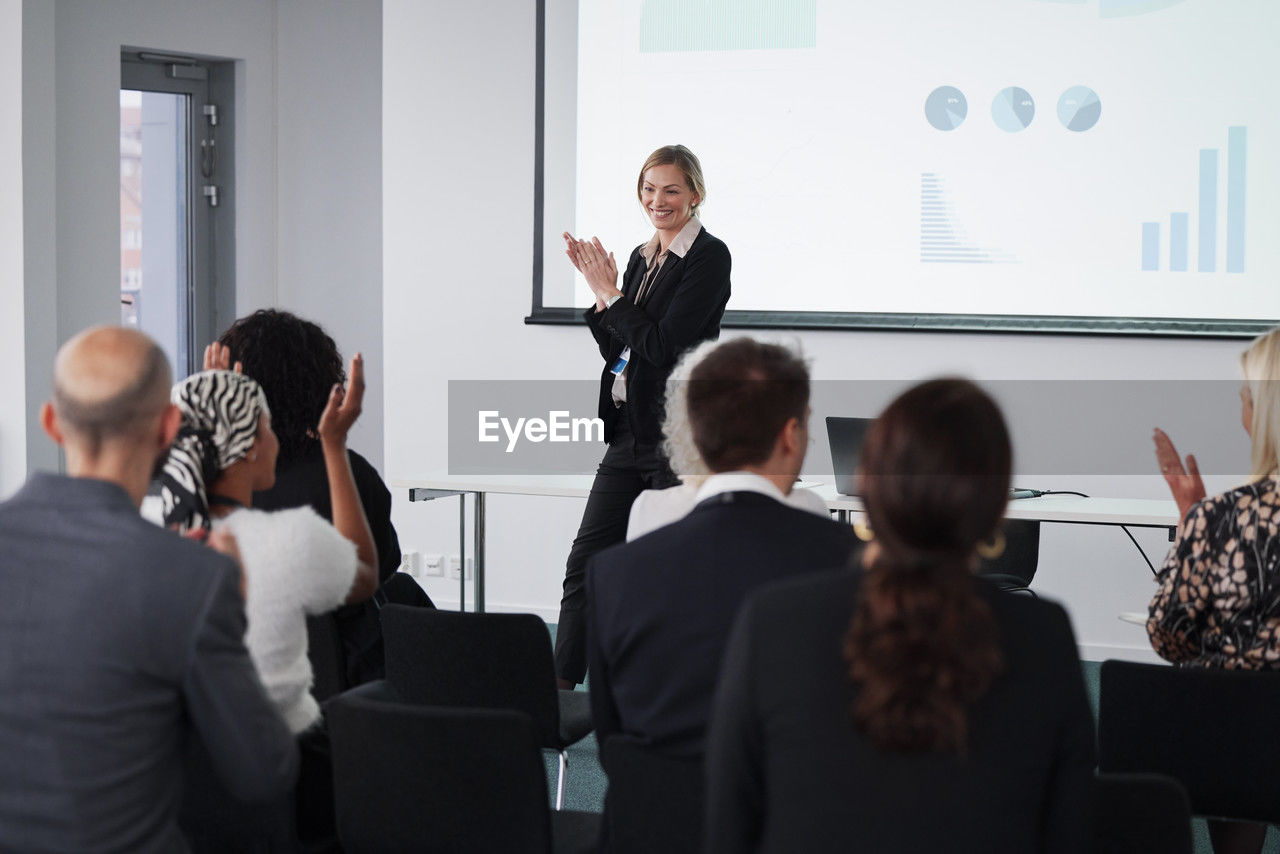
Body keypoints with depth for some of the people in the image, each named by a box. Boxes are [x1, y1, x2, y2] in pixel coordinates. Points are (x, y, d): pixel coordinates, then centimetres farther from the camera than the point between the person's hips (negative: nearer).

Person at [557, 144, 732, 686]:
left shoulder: (709, 257, -9)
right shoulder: (641, 258, 15)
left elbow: (663, 346, -17)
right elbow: (617, 350, 15)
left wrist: (610, 295, -10)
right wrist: (598, 293, 3)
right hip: (630, 433, 8)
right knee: (585, 562, 5)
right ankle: (560, 684, 10)